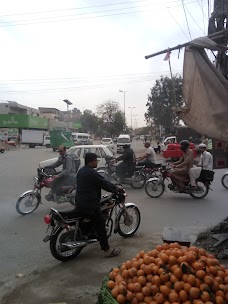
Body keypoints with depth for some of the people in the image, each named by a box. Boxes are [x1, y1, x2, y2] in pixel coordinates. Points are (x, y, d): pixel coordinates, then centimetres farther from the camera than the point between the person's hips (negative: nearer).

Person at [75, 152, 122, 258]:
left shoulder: (81, 171, 11)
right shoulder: (92, 173, -19)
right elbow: (104, 183, -15)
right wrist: (117, 188, -1)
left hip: (80, 204, 10)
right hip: (90, 205, -9)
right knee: (100, 226, -3)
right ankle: (107, 250, 1)